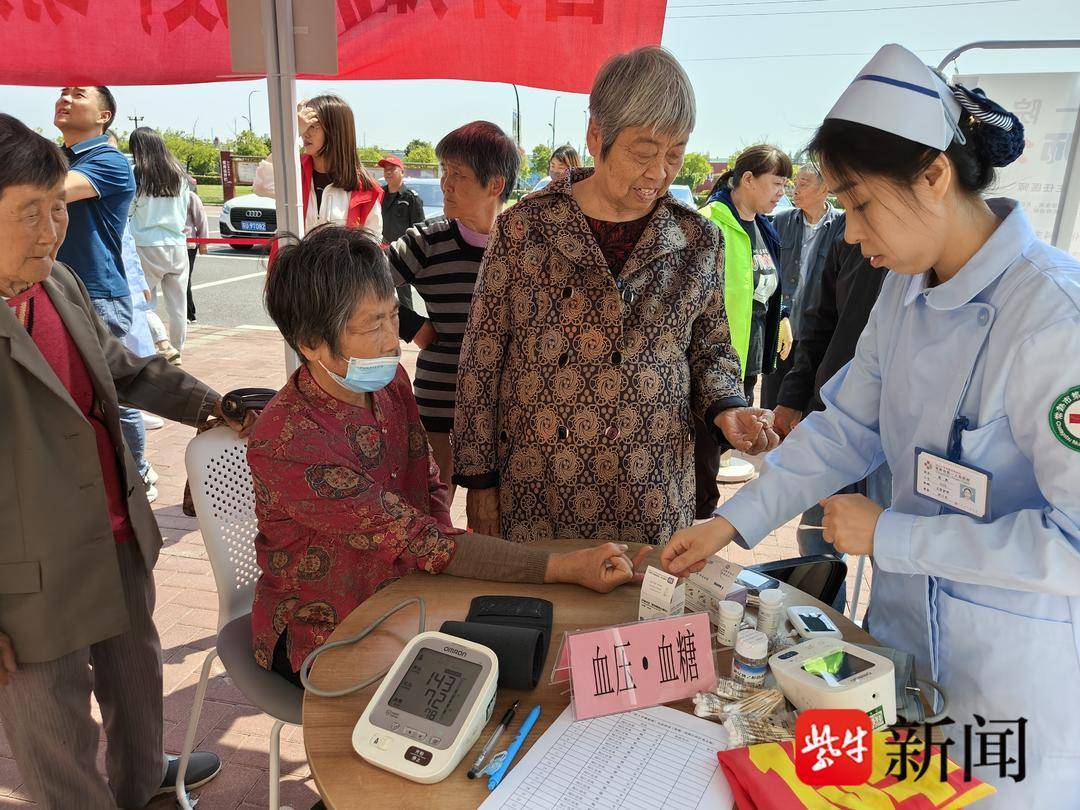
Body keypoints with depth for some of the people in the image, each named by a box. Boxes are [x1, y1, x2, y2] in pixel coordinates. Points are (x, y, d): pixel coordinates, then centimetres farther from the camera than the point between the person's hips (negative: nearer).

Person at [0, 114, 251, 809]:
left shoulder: (61, 282, 0)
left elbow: (125, 369, 15)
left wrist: (210, 404, 7)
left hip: (119, 537, 8)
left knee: (137, 671, 28)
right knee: (58, 732, 13)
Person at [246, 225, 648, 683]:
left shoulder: (390, 381, -6)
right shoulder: (285, 444, -29)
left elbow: (428, 485, 7)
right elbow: (418, 542, -31)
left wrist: (444, 557, -12)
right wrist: (565, 567, -35)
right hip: (319, 639, -6)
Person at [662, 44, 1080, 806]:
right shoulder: (906, 291, -4)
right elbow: (847, 426, 4)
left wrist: (889, 536, -22)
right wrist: (733, 521, 0)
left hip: (1019, 669, -6)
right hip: (904, 629, 6)